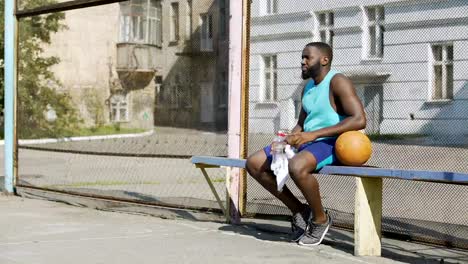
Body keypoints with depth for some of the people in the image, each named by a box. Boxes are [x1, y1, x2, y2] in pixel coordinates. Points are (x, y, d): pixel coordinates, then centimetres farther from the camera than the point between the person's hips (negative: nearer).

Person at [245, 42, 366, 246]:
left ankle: (320, 218, -14)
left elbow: (359, 120, -24)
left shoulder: (337, 82, -11)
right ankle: (299, 211, 7)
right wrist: (291, 137, -2)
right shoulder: (308, 87, 15)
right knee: (254, 164, 0)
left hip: (331, 143, -9)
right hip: (306, 142, 9)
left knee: (296, 166, -40)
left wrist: (314, 134, -26)